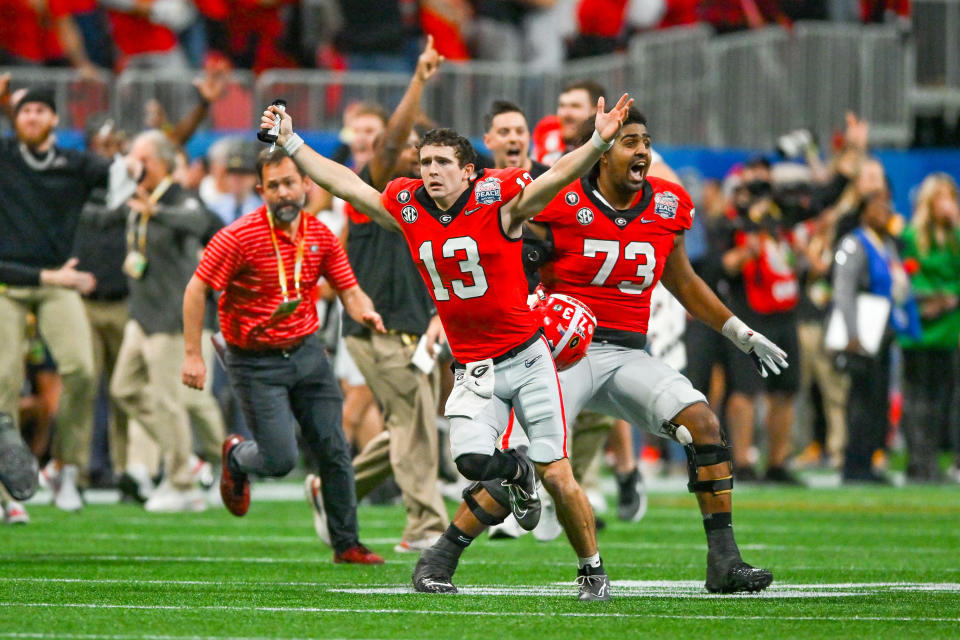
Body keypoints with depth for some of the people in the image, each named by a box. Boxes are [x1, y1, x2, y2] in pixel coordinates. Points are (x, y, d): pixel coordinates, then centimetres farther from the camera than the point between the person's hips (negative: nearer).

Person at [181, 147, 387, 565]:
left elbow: (349, 291, 5)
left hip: (306, 353, 5)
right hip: (256, 363, -5)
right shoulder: (238, 237, -16)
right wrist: (192, 355, -17)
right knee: (280, 460, -9)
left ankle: (346, 544, 15)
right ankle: (236, 459, 27)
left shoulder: (320, 236, 0)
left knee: (334, 451, 2)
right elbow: (196, 291, -12)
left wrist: (365, 312, -19)